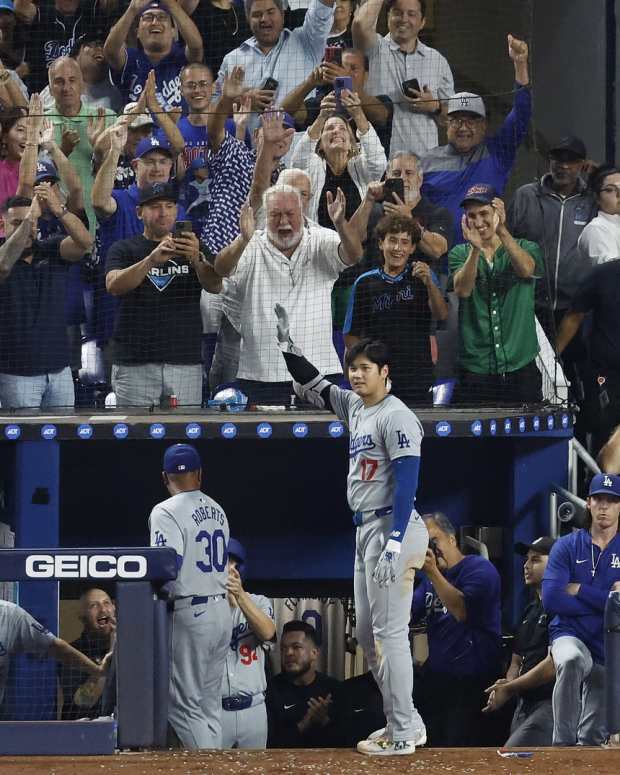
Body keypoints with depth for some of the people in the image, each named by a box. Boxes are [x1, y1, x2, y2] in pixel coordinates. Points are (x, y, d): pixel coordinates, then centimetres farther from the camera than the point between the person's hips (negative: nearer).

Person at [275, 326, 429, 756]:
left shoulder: (396, 417, -14)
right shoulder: (354, 406, 13)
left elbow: (407, 482, -20)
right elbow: (312, 386, 26)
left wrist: (395, 543, -26)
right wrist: (288, 345, 12)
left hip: (394, 529, -10)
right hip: (366, 530, 10)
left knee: (390, 633, -9)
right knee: (367, 634, 14)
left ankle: (403, 736, -6)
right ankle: (406, 722, 21)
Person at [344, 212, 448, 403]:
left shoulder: (422, 277, 5)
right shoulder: (365, 283, 7)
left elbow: (441, 315, -11)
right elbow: (351, 336, 11)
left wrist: (429, 283, -28)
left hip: (417, 380, -1)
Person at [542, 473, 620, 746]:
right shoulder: (567, 546, 2)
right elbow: (551, 599, -11)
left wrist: (579, 590, -10)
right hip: (570, 634, -2)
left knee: (594, 736, 3)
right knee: (572, 660, -37)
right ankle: (563, 745, -33)